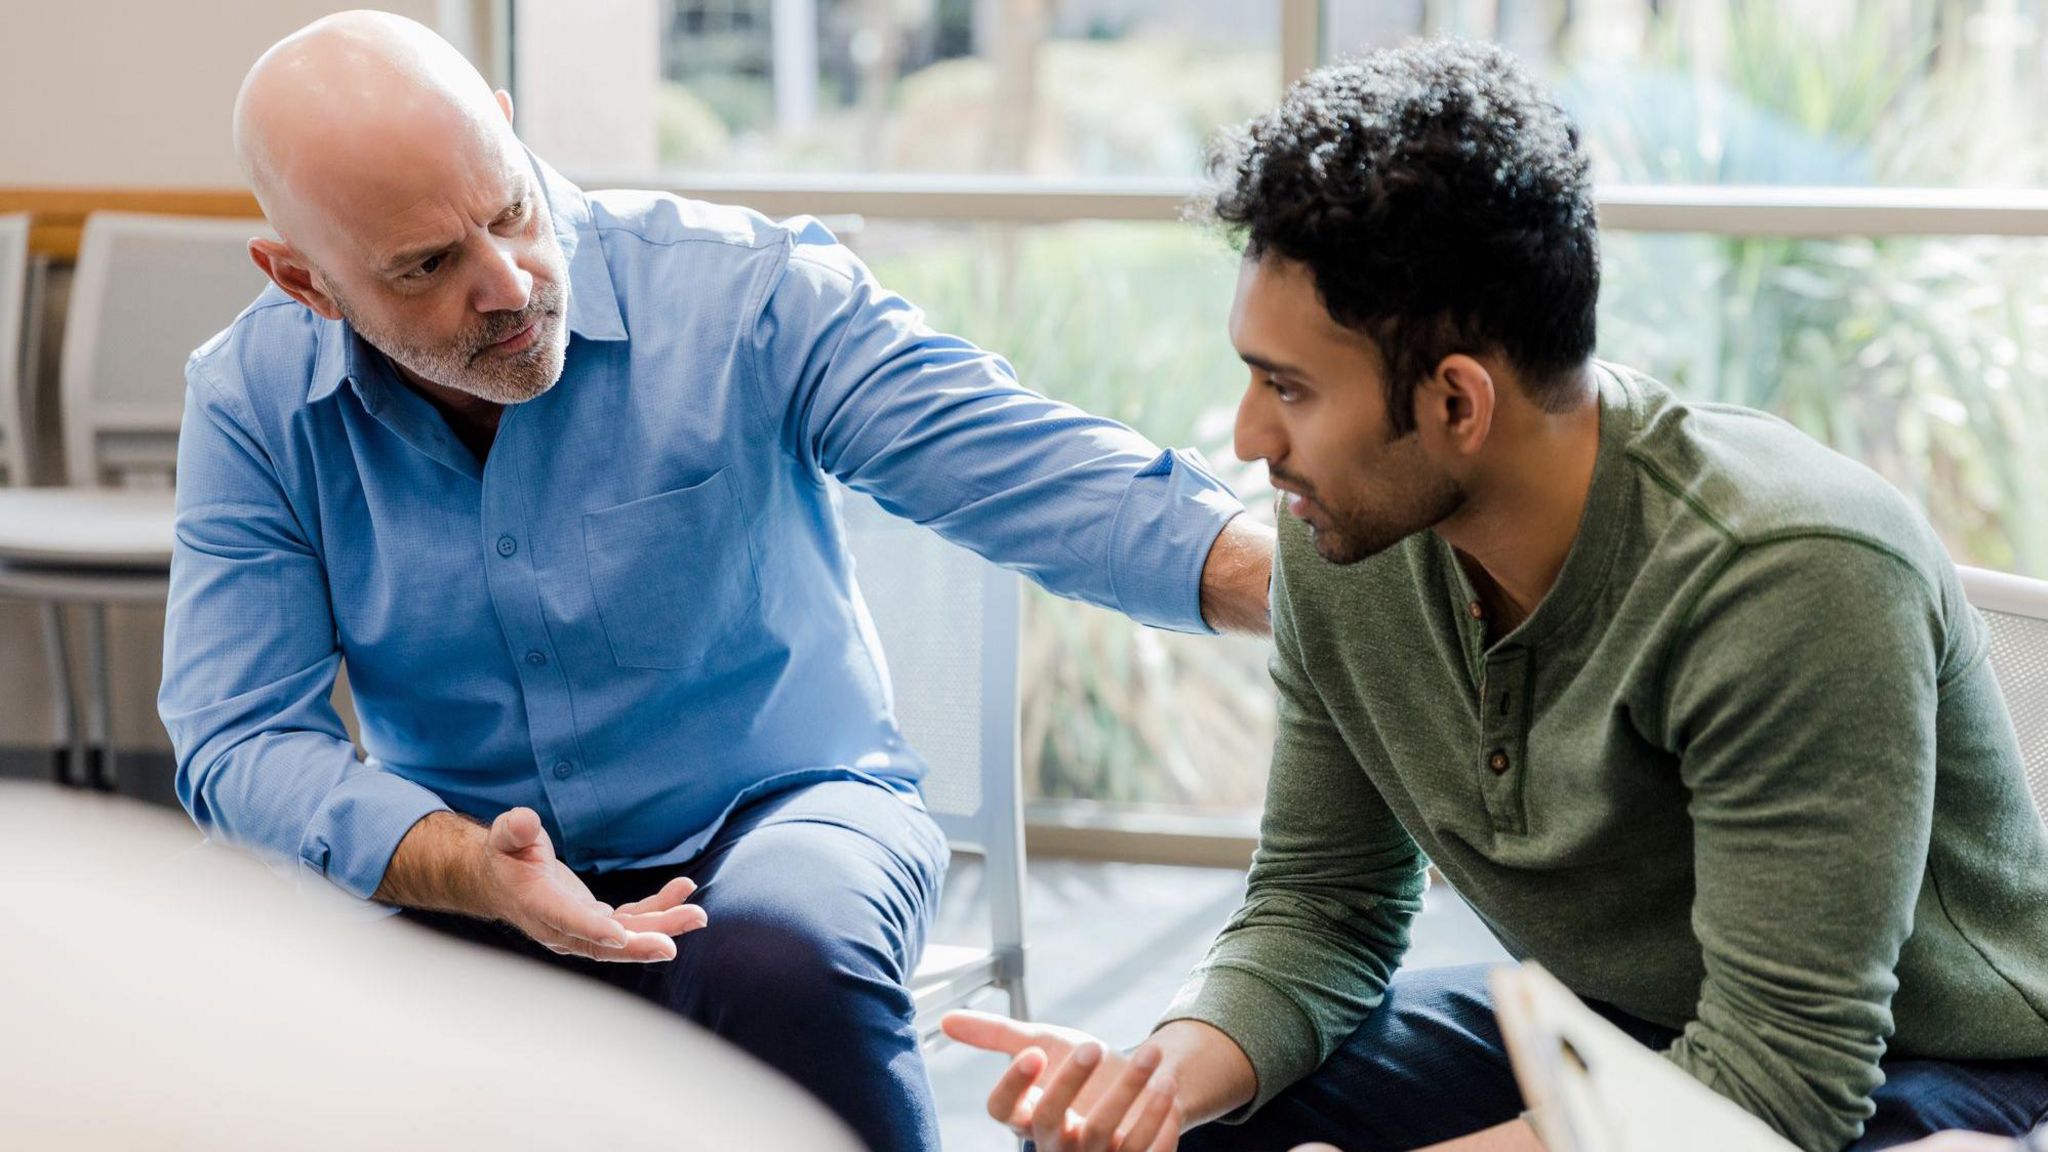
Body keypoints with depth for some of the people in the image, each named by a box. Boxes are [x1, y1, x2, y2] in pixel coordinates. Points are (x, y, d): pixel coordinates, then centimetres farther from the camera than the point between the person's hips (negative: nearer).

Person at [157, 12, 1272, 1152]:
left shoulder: (744, 291, -13)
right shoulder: (252, 403, -6)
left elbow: (1045, 476, -19)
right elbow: (239, 740, -9)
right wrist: (471, 874, -28)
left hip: (782, 812, -1)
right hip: (460, 879, 2)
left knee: (781, 962, -36)